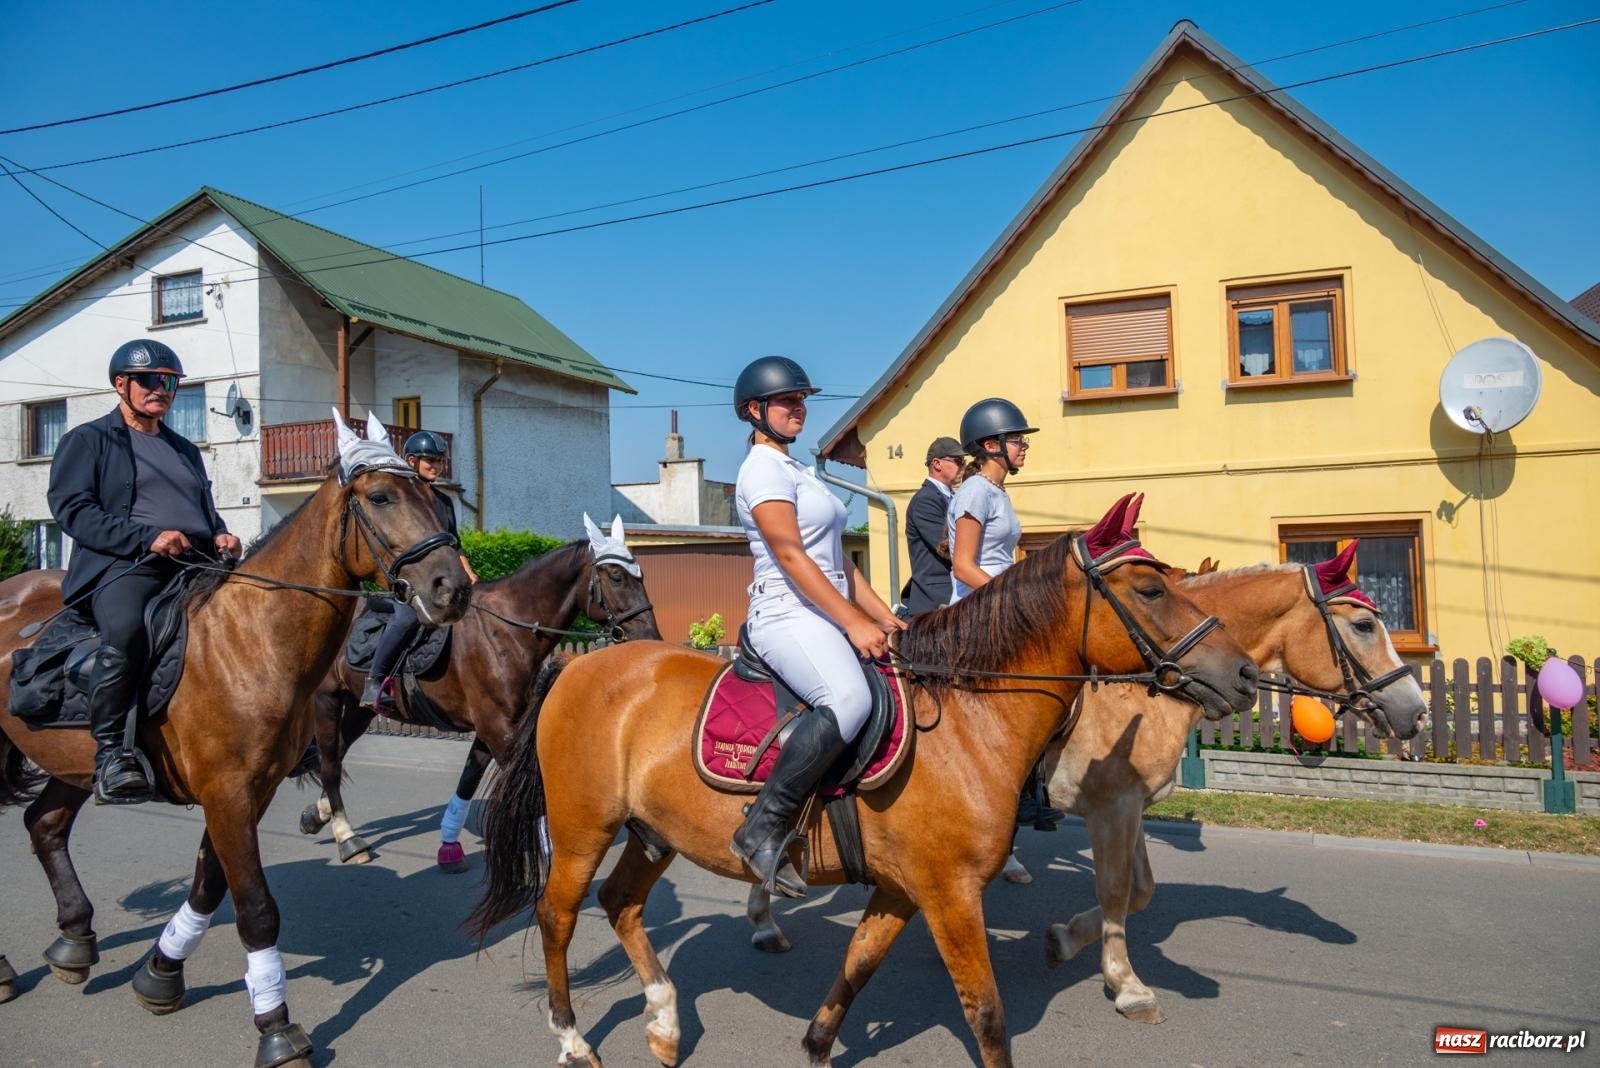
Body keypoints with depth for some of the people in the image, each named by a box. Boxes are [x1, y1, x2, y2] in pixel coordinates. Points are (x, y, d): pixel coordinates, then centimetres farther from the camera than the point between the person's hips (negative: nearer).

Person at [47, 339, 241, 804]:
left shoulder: (185, 449, 28)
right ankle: (110, 753, -20)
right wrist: (148, 537, -16)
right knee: (125, 632, -35)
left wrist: (221, 535, 8)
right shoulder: (87, 440, 10)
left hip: (196, 565, 6)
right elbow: (71, 508, -3)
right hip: (124, 565, -6)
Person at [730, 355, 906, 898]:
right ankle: (763, 828, -27)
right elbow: (791, 556, -17)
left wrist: (882, 615, 13)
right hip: (788, 614, -10)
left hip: (826, 616, 10)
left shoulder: (797, 470, 23)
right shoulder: (763, 468, -6)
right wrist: (854, 623, -19)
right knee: (848, 699, -35)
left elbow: (837, 558, 21)